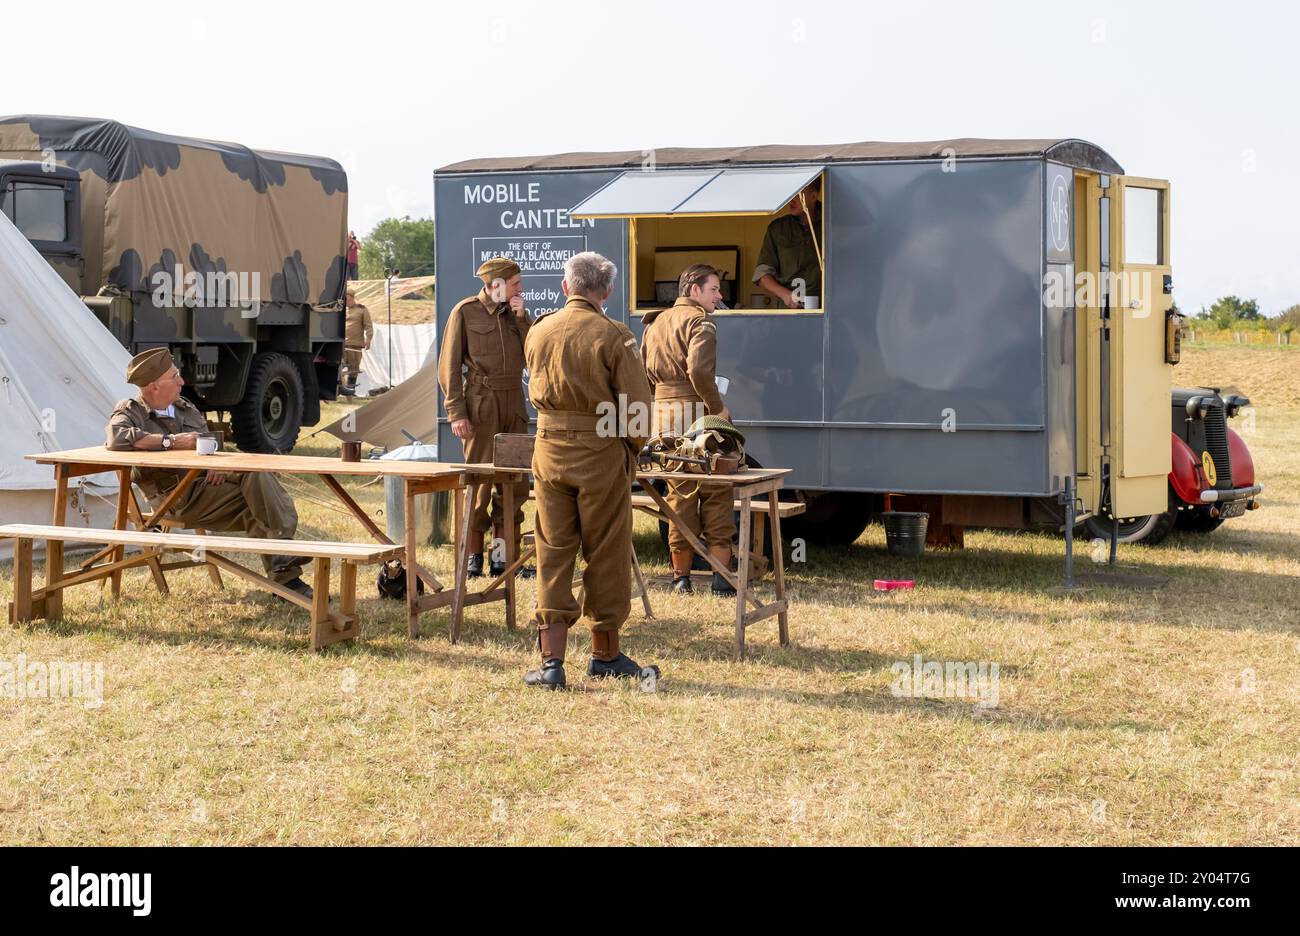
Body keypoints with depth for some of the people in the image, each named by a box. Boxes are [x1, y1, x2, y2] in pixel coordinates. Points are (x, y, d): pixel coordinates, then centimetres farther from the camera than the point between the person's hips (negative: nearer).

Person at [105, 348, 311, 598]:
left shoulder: (186, 408, 23)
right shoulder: (130, 412, 1)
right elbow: (116, 437, -22)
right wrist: (170, 442, -18)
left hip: (208, 482, 7)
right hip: (178, 499, -7)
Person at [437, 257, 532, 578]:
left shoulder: (514, 313, 13)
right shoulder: (465, 312, -3)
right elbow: (449, 367, -4)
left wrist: (521, 319, -3)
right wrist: (456, 412, -11)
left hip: (514, 407, 6)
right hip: (482, 406, -6)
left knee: (514, 484, 6)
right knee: (479, 482, -4)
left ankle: (502, 557, 13)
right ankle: (473, 557, 4)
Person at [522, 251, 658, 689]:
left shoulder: (538, 332, 4)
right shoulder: (613, 337, -11)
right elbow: (636, 406, -10)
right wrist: (630, 449, 5)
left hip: (550, 451, 4)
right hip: (601, 455, -4)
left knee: (552, 554, 7)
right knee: (605, 556, 9)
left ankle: (552, 660, 2)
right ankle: (605, 654, 21)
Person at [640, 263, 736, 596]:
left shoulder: (655, 323, 17)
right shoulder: (700, 321, -8)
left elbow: (643, 372, 16)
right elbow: (699, 370, -22)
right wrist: (718, 407, -13)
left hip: (663, 416, 7)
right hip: (696, 413, -7)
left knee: (679, 494, 11)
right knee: (715, 493, 0)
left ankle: (681, 577, 13)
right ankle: (722, 576, -1)